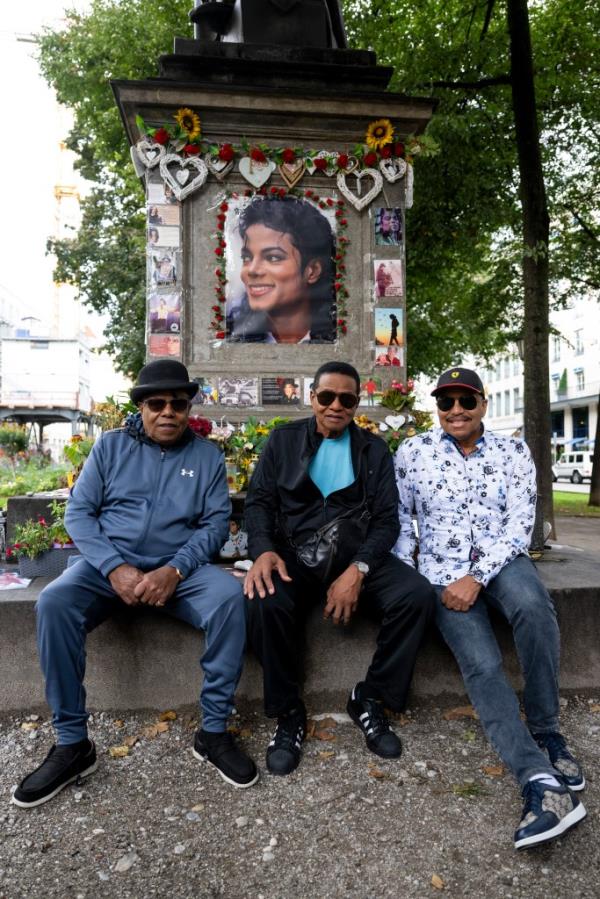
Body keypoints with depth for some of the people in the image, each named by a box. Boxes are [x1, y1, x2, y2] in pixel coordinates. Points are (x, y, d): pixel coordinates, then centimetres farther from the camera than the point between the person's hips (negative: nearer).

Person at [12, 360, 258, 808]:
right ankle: (72, 742, -12)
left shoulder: (207, 455, 6)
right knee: (54, 602, -28)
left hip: (180, 568, 0)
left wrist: (174, 571, -19)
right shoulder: (110, 446, 6)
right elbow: (78, 511, 0)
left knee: (230, 597, -29)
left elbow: (216, 522, -2)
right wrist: (115, 568, -16)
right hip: (109, 564, 1)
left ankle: (214, 731, -13)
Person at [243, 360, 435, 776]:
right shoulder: (284, 439, 10)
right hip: (295, 554, -1)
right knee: (265, 602, -32)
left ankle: (369, 699, -1)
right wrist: (265, 550, -19)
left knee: (418, 594, -25)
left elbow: (386, 519, 2)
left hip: (357, 554, 2)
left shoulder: (374, 449, 10)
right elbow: (259, 501, 3)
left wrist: (358, 570, -17)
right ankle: (289, 714, -6)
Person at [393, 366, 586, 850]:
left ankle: (546, 732, -13)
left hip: (501, 560, 0)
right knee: (482, 665, -23)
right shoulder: (414, 451, 4)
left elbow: (520, 523, -4)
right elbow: (398, 514, 9)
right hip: (445, 572, 0)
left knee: (533, 605, -33)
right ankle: (542, 782, -21)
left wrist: (478, 576, -15)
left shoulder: (513, 451, 4)